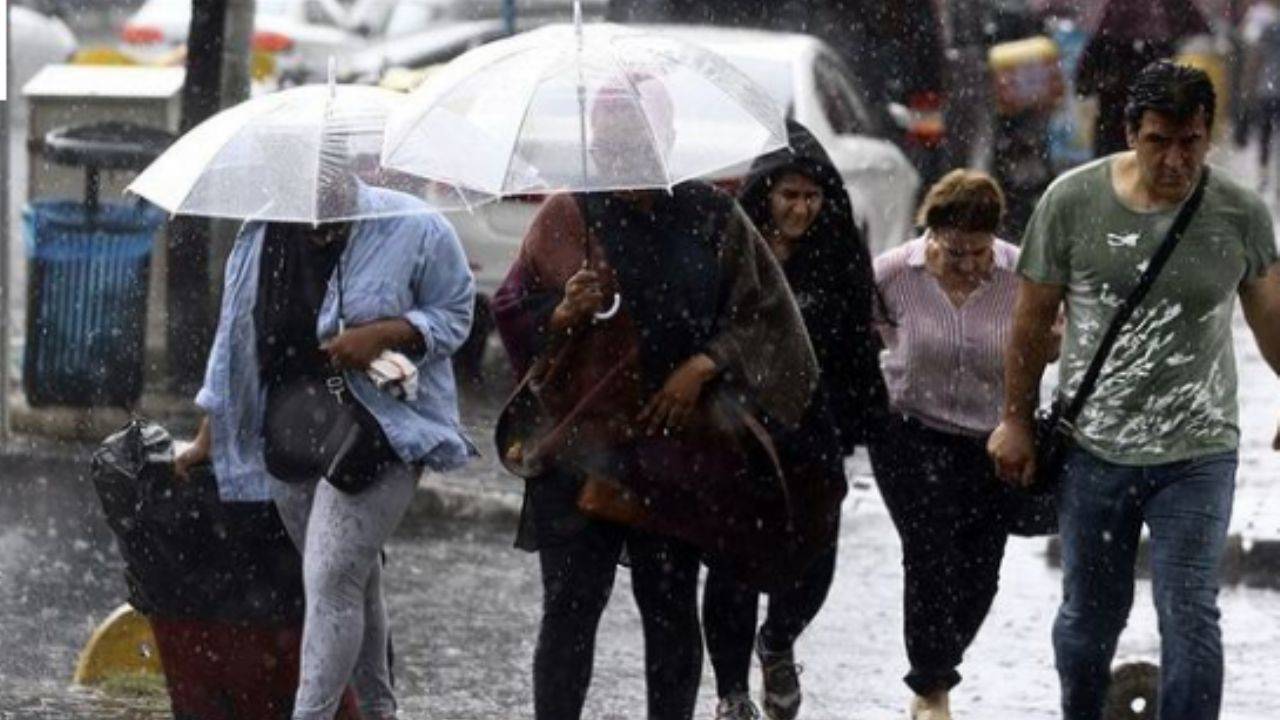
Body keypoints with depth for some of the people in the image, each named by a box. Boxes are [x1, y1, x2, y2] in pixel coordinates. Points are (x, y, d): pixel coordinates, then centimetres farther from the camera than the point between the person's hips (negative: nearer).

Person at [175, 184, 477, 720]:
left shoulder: (414, 230, -8)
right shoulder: (263, 237, 5)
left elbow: (454, 314, -1)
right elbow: (236, 336, 13)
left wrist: (382, 333, -19)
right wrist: (208, 439, 16)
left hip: (376, 435, -5)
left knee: (331, 580, -14)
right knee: (353, 581, 14)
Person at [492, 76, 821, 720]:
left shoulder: (711, 217, 5)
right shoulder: (565, 217, 5)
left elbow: (761, 315, 7)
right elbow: (513, 314, 8)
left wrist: (704, 365, -9)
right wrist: (564, 314, -13)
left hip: (676, 444, 1)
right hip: (580, 443, -1)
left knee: (670, 607, 5)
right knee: (570, 607, -3)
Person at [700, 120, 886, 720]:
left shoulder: (838, 257, 3)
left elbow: (858, 347, 9)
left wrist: (860, 422, 4)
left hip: (811, 431, 2)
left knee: (814, 562, 0)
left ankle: (777, 646, 32)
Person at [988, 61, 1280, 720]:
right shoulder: (1074, 201, -7)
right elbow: (1033, 318, 2)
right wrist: (1016, 421, 6)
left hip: (1197, 453, -1)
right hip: (1093, 447, 1)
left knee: (1189, 618, -8)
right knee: (1089, 615, 14)